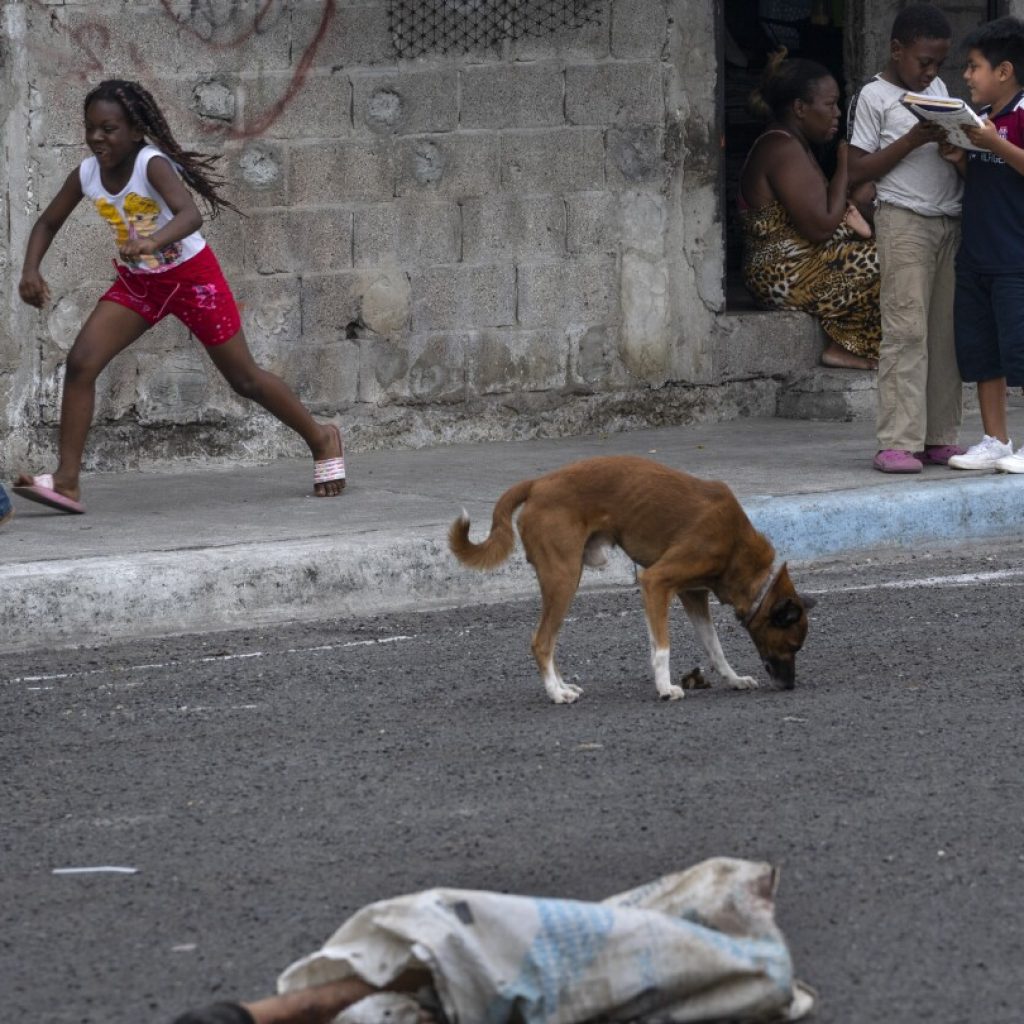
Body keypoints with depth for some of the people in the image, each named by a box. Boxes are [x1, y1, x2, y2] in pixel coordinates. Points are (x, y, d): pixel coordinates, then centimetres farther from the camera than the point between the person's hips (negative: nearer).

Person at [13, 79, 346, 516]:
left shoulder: (152, 165, -29)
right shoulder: (86, 175, -12)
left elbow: (190, 214, -46)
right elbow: (47, 223, 3)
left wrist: (153, 242, -65)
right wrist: (31, 271, -15)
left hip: (191, 275, -5)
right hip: (137, 282, 5)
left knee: (244, 378, 6)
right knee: (80, 362, -14)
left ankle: (321, 438, 30)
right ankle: (66, 480, -13)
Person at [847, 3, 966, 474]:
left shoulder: (938, 90, 18)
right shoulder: (874, 96, -2)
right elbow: (857, 170, -6)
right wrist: (912, 140, -15)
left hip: (950, 221, 6)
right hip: (905, 220, -6)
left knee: (946, 331, 3)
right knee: (906, 329, -11)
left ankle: (940, 437, 6)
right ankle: (897, 443, -12)